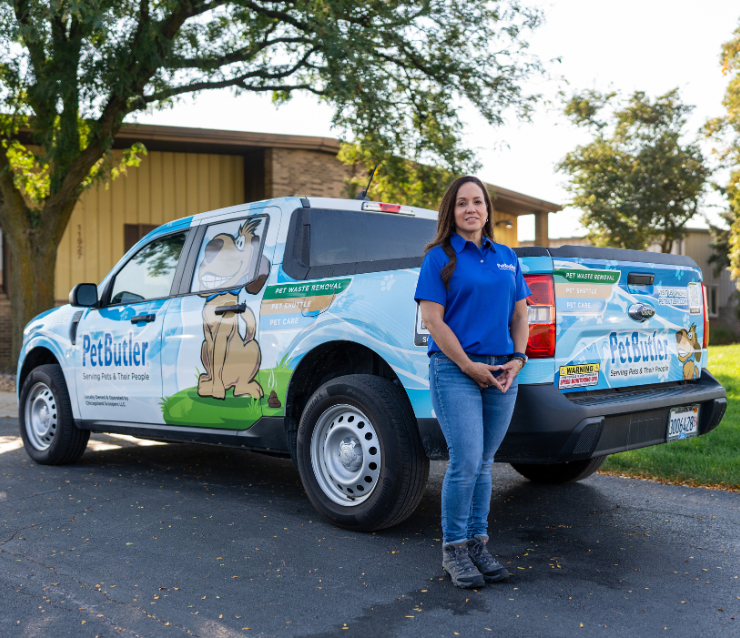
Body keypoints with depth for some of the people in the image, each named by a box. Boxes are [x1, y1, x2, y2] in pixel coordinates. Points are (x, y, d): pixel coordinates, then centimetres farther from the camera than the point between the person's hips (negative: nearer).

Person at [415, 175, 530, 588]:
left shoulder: (506, 257, 15)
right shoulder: (440, 257, 0)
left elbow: (520, 313, 17)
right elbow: (432, 318, -7)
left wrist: (518, 359, 2)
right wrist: (469, 366, -11)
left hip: (502, 371, 5)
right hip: (455, 369, -5)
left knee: (484, 464, 10)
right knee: (466, 462, -10)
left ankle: (477, 542, 21)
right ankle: (454, 549, 6)